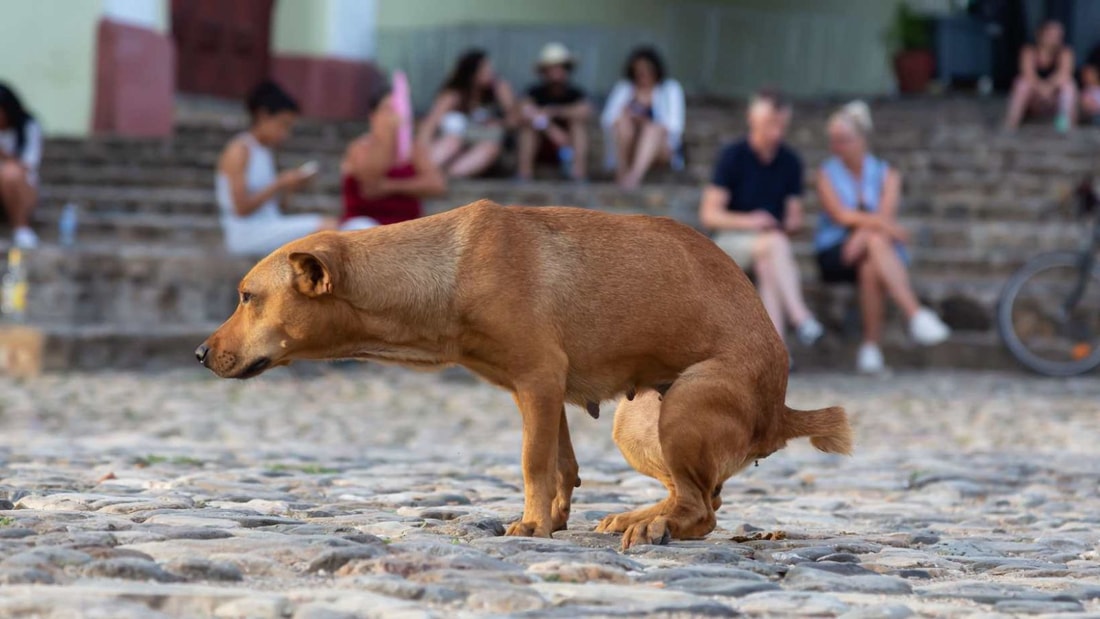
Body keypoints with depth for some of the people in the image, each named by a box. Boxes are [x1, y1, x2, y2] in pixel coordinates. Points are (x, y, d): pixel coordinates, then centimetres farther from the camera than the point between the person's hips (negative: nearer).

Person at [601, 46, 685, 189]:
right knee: (624, 120, -27)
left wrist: (645, 122, -17)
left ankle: (635, 175, -57)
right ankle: (622, 171, -35)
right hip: (626, 146, 1)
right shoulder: (623, 88, 11)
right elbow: (607, 118, -2)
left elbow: (675, 125, -8)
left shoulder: (670, 88, 7)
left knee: (654, 128, -35)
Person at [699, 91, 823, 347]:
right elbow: (709, 214, -10)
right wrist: (748, 221, -25)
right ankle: (801, 318, -48)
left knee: (767, 263, -34)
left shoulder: (790, 162, 6)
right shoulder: (732, 156, -6)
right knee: (775, 244, -36)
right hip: (730, 241, -3)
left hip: (770, 246, 3)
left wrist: (789, 224, -15)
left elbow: (795, 219, 10)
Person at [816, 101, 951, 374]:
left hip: (879, 250, 1)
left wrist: (861, 235, -25)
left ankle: (871, 348, -35)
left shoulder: (886, 174, 10)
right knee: (876, 241, -35)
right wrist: (879, 223, -25)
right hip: (835, 254, -1)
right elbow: (840, 214, -9)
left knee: (870, 268, -37)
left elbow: (886, 215, -6)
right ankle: (917, 315, -47)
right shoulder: (828, 175, 8)